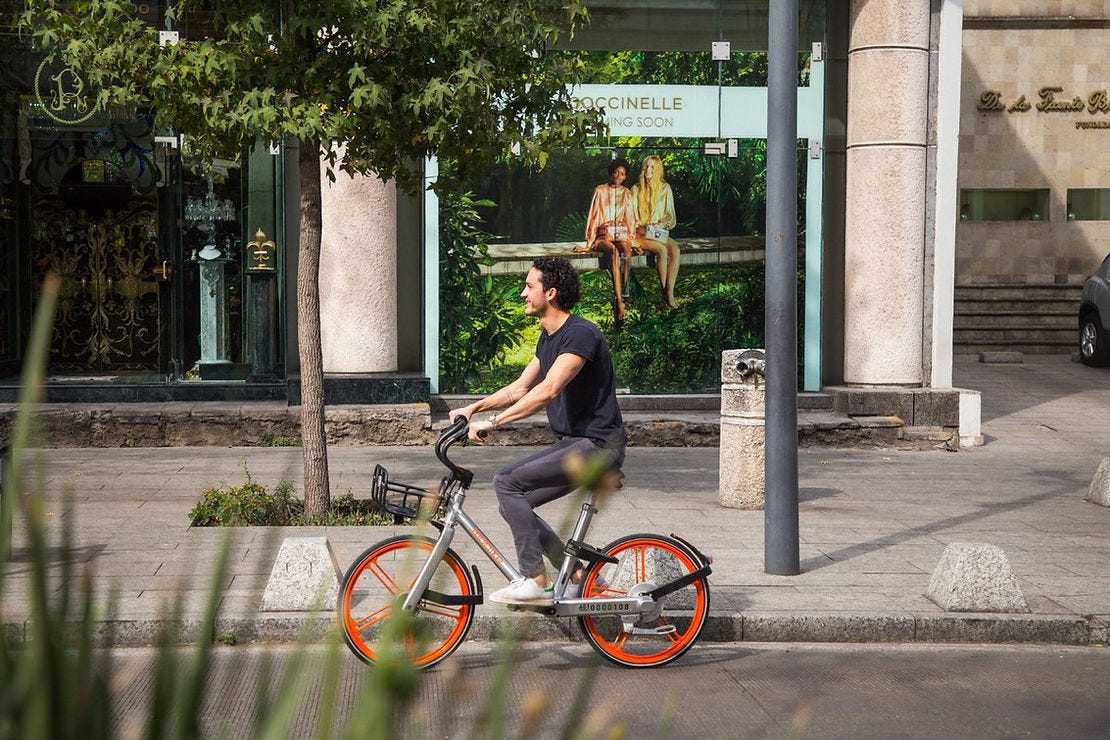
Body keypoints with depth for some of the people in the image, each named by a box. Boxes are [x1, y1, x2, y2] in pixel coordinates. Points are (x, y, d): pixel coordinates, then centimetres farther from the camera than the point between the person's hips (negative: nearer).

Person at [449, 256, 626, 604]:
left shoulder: (580, 334, -17)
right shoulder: (548, 338, 15)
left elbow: (547, 390, -28)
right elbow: (520, 388, 21)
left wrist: (493, 422, -30)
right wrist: (474, 407, 9)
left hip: (598, 444, -10)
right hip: (573, 444, 10)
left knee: (507, 483, -17)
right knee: (513, 503, 4)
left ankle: (536, 581, -14)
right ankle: (578, 575, 8)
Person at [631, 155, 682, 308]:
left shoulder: (665, 188, 10)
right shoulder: (637, 189, 7)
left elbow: (670, 214, 10)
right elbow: (633, 215, 4)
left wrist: (662, 225, -9)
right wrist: (641, 228, -13)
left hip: (660, 232, 2)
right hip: (641, 233, -2)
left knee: (675, 250, -31)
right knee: (662, 250, -32)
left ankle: (670, 293, -34)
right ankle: (663, 290, -23)